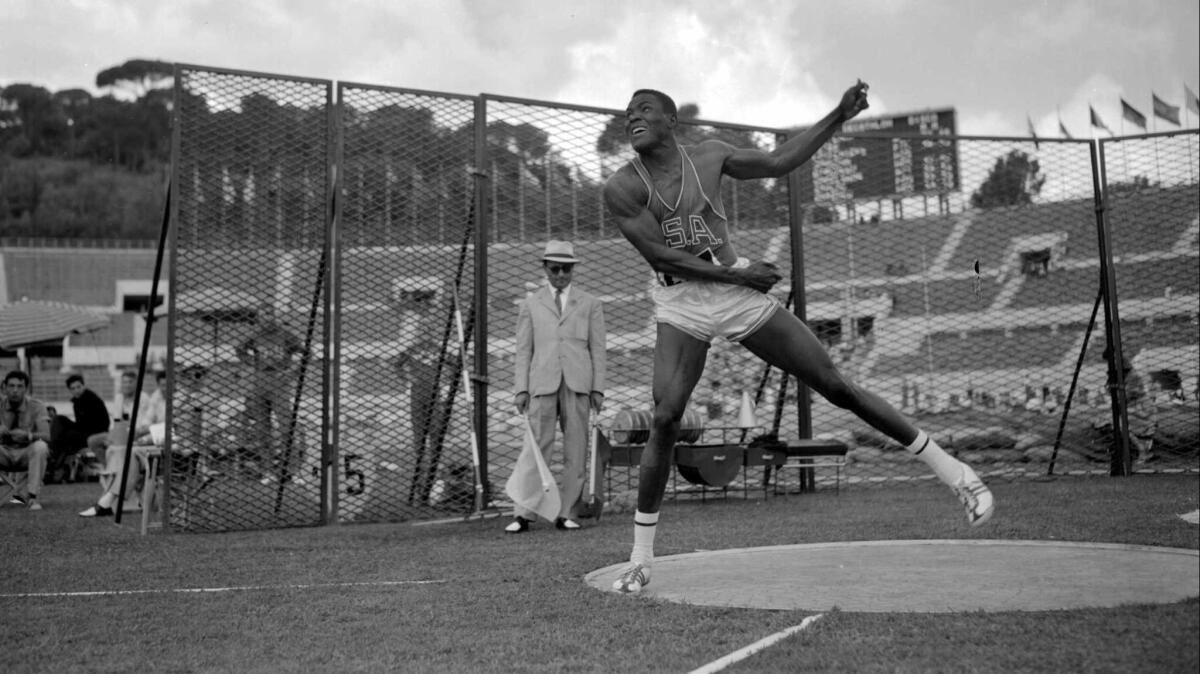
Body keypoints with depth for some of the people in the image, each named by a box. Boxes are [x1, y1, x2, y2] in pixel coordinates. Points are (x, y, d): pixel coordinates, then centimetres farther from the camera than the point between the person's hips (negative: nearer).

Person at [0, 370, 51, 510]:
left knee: (40, 447, -35)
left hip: (27, 454, -1)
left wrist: (27, 435, -43)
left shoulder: (36, 406, -10)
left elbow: (46, 436, -21)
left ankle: (31, 496, -29)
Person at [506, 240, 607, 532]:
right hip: (543, 383, -1)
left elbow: (597, 349, 11)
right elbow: (523, 350, 12)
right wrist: (521, 389, 3)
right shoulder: (531, 304, 15)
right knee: (536, 448, -6)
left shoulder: (590, 303, 14)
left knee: (575, 450, 0)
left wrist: (598, 388, 2)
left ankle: (565, 513, 5)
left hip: (578, 384, 1)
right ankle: (523, 513, -3)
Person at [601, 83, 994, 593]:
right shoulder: (621, 187, -6)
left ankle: (952, 471, 12)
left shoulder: (710, 155, 5)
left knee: (836, 386, 1)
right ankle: (641, 559, -5)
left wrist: (838, 116, 11)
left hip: (743, 297, 2)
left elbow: (777, 163, 15)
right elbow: (659, 254, -12)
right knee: (664, 419, -19)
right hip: (682, 307, -2)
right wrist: (740, 275, -14)